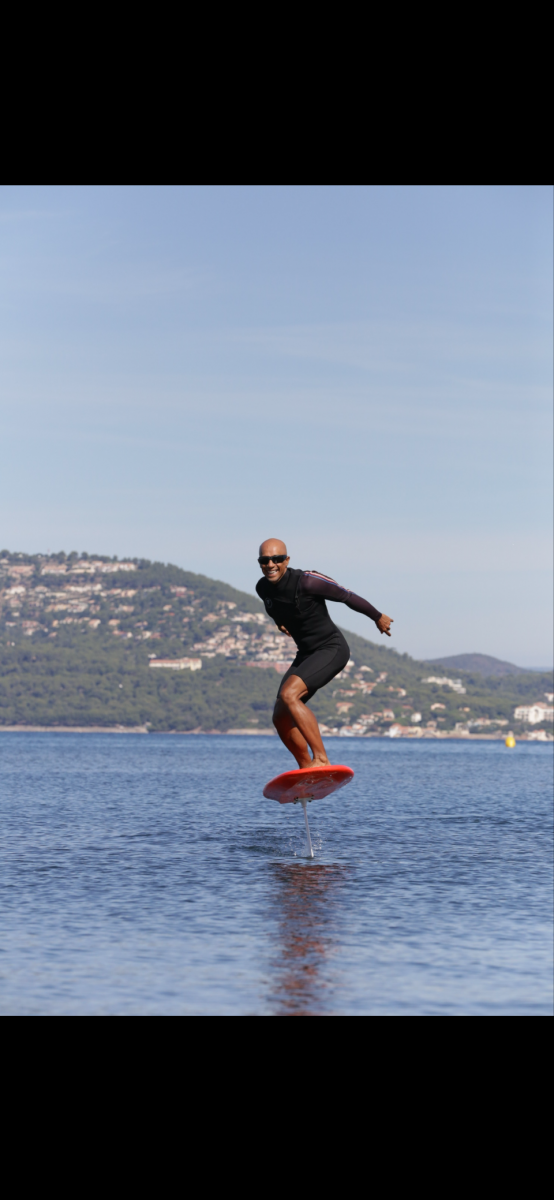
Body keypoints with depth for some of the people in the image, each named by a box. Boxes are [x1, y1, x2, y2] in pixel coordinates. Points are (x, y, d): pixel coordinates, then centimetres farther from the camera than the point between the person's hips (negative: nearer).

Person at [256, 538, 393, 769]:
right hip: (307, 654, 8)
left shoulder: (306, 581, -22)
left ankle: (321, 760, -28)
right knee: (281, 717, 2)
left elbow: (346, 596, -10)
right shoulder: (263, 588, -2)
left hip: (332, 649, -8)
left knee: (288, 695, -28)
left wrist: (378, 617, 0)